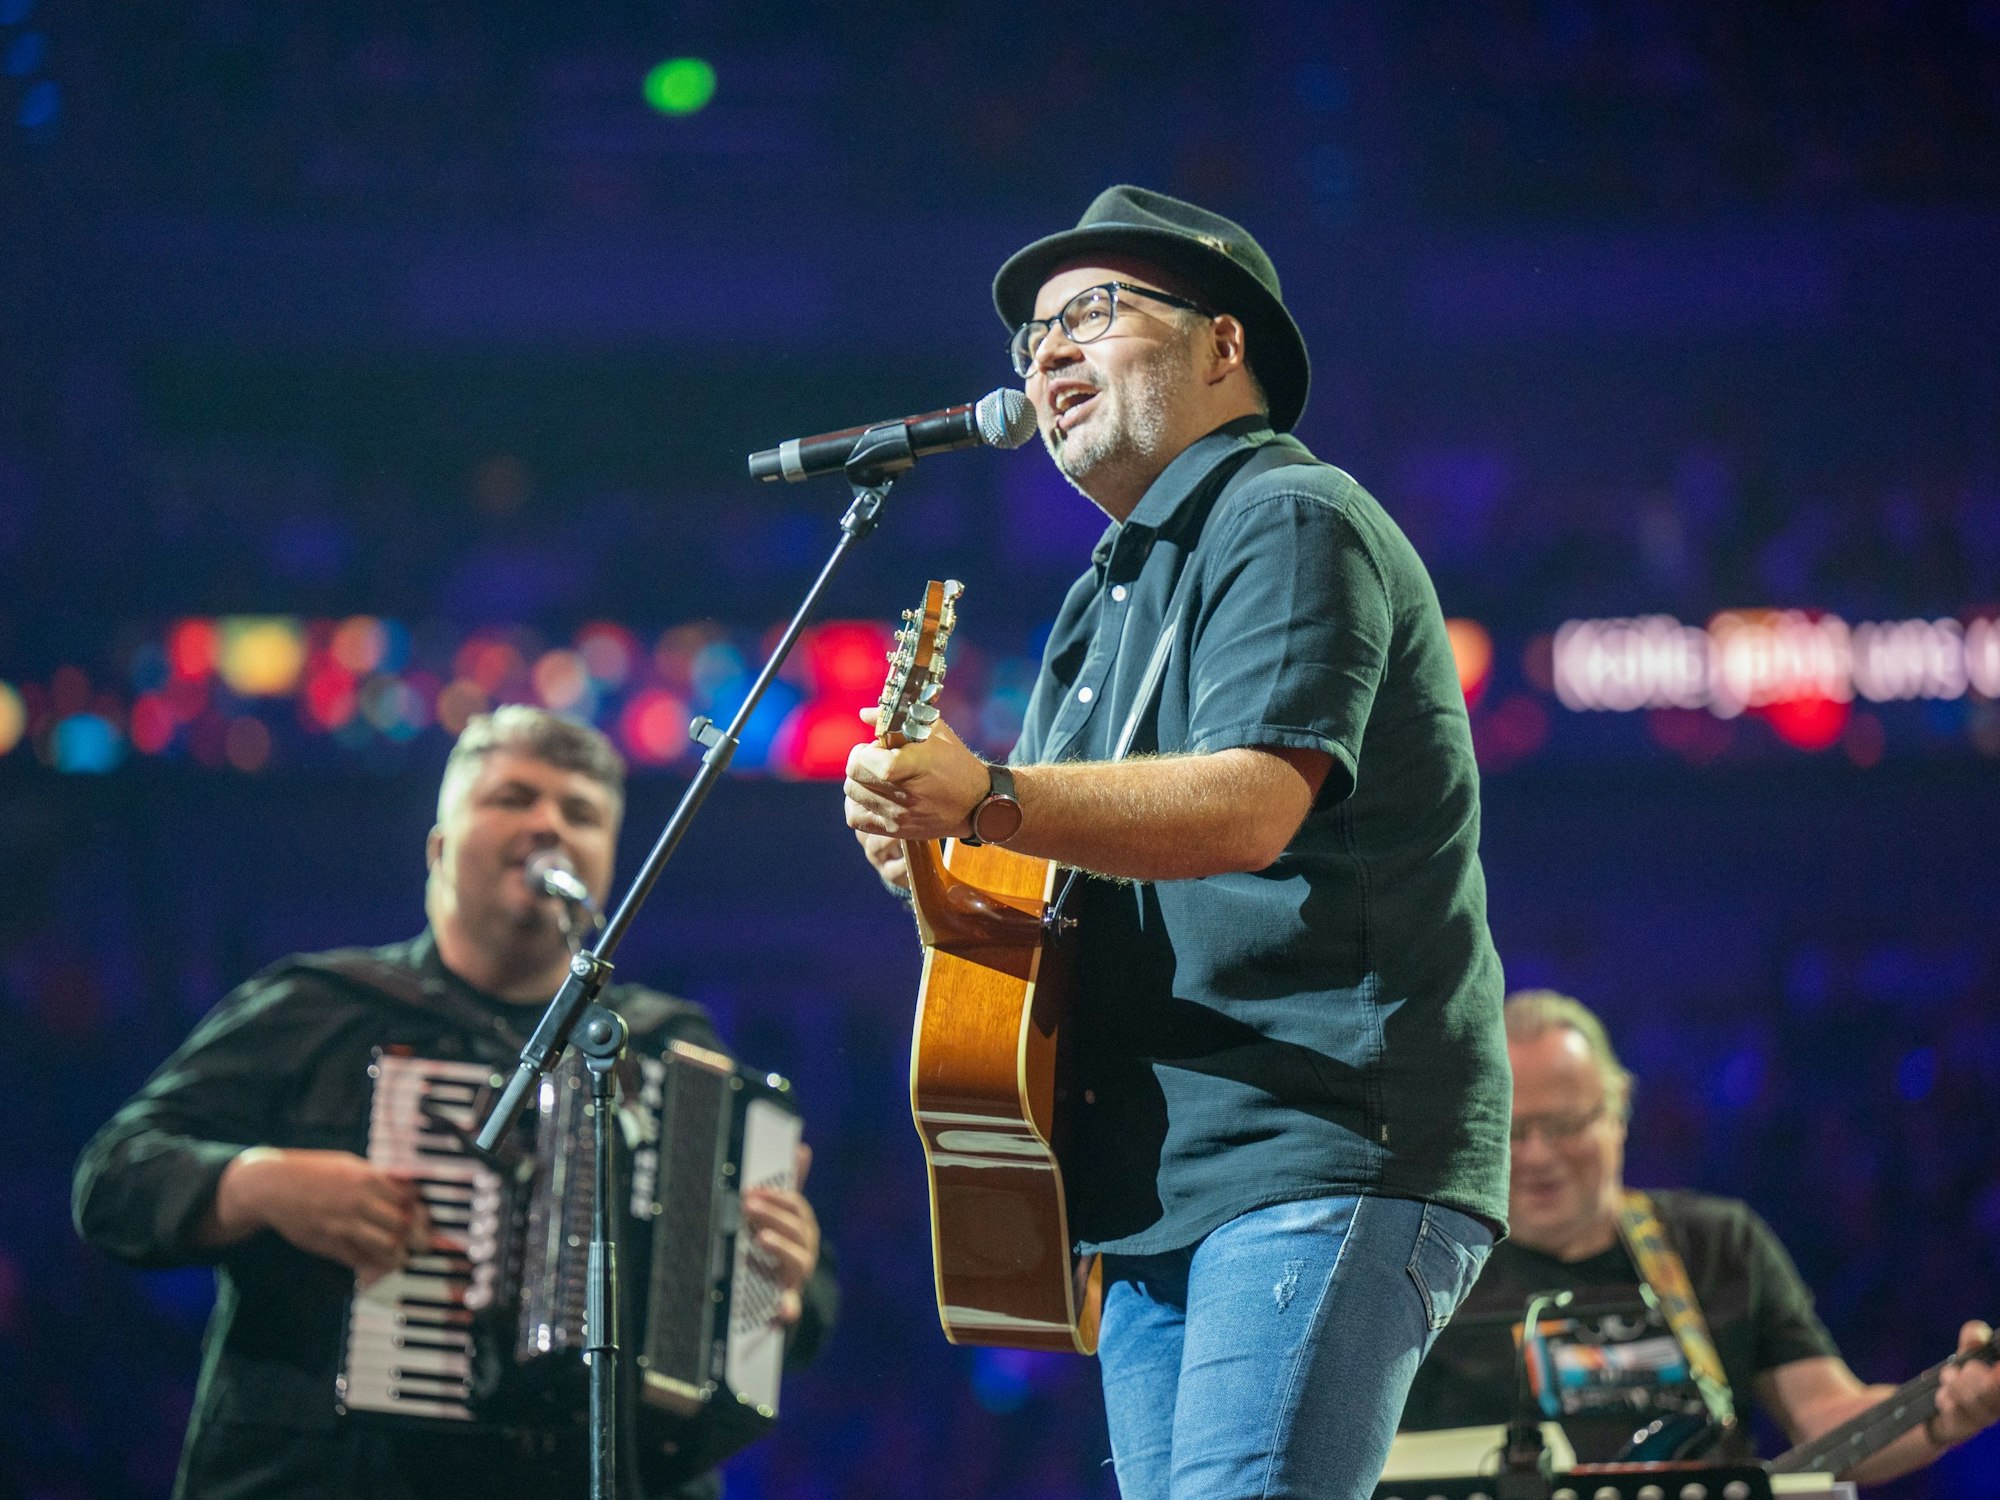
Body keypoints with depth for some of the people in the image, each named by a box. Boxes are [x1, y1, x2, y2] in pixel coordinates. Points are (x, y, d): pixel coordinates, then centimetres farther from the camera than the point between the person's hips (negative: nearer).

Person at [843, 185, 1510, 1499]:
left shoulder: (1293, 523, -4)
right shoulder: (1107, 601, 26)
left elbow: (1253, 805, -21)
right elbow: (1067, 893, 27)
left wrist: (987, 799, -33)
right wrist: (930, 851, 5)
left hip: (1322, 1156, -9)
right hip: (1157, 1191, 9)